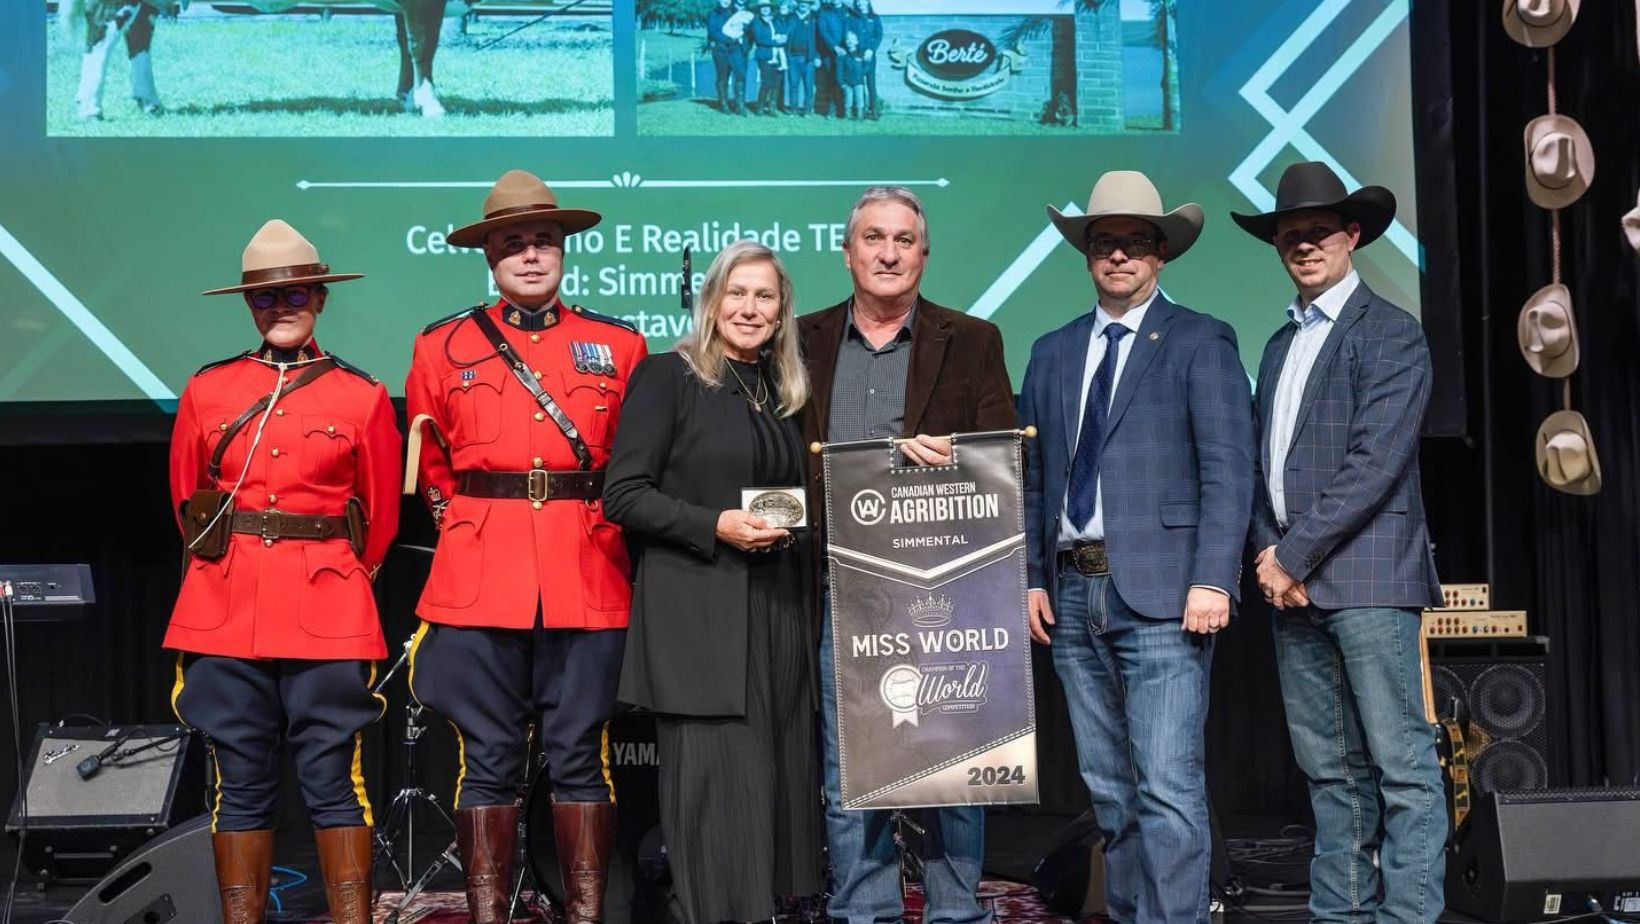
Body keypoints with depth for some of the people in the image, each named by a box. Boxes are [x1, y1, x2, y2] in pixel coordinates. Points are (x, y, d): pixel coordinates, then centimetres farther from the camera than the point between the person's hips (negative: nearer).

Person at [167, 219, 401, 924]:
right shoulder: (206, 391, 8)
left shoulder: (362, 398, 4)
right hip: (225, 611, 2)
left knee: (332, 777, 0)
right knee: (240, 779, 5)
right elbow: (185, 501, 18)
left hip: (328, 613, -2)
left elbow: (381, 516, 11)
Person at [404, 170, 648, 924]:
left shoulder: (620, 347, 9)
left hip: (588, 579, 0)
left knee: (580, 755, 4)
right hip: (478, 580, 0)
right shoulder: (442, 347, 9)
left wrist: (595, 533, 11)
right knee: (487, 759, 3)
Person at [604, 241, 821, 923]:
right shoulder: (667, 376, -3)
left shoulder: (786, 393, 15)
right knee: (716, 782, -6)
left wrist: (796, 522, 5)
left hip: (778, 611, 6)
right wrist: (715, 526, -18)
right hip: (697, 615, -6)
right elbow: (624, 494, -10)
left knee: (779, 775, 7)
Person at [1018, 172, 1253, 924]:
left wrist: (1212, 580, -16)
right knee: (1108, 787, 12)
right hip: (1073, 593, 6)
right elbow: (1032, 479, 16)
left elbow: (1228, 471, -7)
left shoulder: (1200, 342, 1)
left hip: (1160, 591, -5)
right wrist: (1031, 578, 7)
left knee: (1167, 785, -10)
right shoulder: (1051, 353, 16)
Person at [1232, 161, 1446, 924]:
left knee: (1402, 764, -6)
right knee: (1329, 769, 10)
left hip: (1366, 576, -7)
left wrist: (1295, 556, -13)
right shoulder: (1280, 344, 19)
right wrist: (1269, 553, 1)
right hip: (1292, 582, 7)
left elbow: (1376, 462, -13)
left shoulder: (1391, 334, -3)